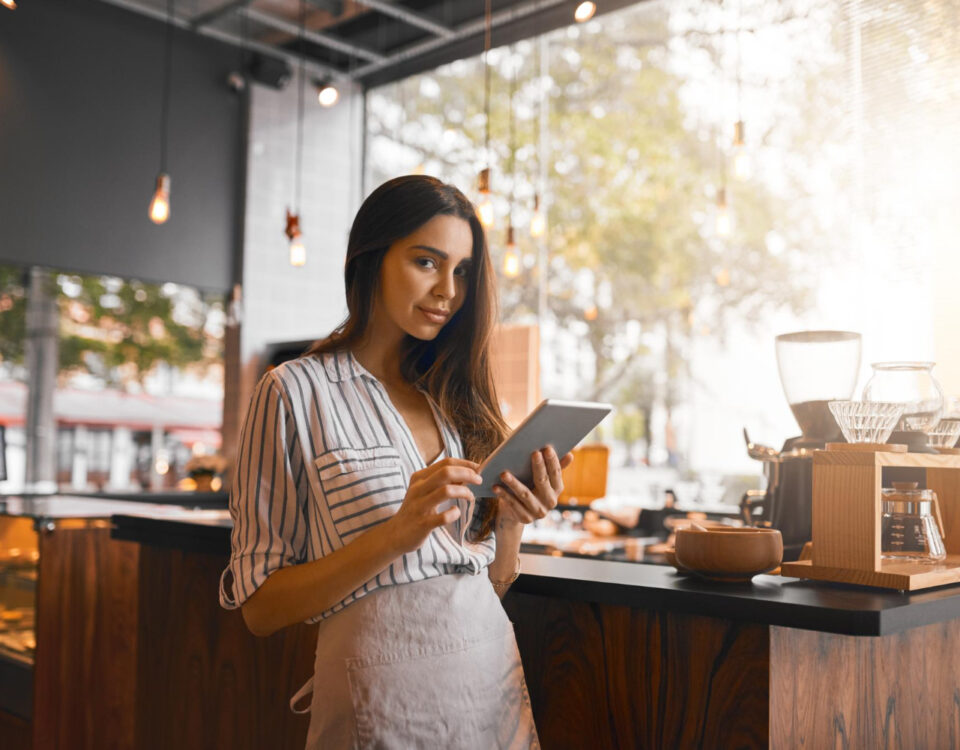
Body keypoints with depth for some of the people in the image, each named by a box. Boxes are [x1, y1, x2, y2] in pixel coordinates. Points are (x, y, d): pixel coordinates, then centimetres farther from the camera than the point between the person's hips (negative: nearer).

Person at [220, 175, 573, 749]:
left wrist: (512, 519, -10)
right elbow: (260, 607, -11)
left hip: (497, 686, 5)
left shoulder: (454, 396, 7)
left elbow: (494, 582, 10)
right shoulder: (297, 391, -8)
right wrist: (397, 533, -22)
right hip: (386, 701, -5)